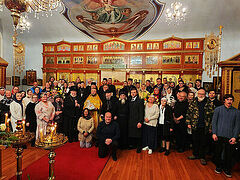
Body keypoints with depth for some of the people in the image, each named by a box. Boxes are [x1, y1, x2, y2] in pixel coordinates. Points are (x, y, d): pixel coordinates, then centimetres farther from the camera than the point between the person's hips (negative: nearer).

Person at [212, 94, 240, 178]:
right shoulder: (218, 109, 4)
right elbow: (214, 122, 2)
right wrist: (214, 133, -6)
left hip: (230, 137, 0)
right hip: (219, 135, 0)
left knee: (229, 154, 8)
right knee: (218, 152, 10)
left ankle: (227, 169, 27)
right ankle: (218, 166, 29)